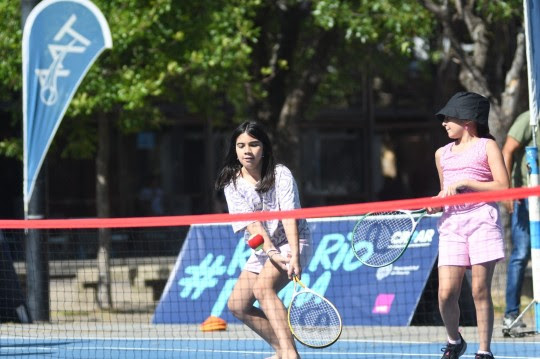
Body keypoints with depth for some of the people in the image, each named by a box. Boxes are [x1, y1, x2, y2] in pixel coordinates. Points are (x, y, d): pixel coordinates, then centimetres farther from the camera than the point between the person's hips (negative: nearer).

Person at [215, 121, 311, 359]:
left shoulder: (281, 175, -15)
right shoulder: (232, 184, -5)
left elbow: (289, 216, -24)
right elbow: (251, 223, -15)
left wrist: (294, 256, -37)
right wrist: (272, 252, -30)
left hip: (291, 243, -7)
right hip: (262, 250, 7)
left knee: (263, 287, -31)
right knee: (237, 305, 5)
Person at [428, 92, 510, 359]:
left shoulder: (486, 146, 4)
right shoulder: (442, 154, 20)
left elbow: (503, 186, -5)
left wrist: (465, 183, -11)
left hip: (482, 219, -4)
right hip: (452, 224, 4)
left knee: (480, 291, -5)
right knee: (446, 294, -7)